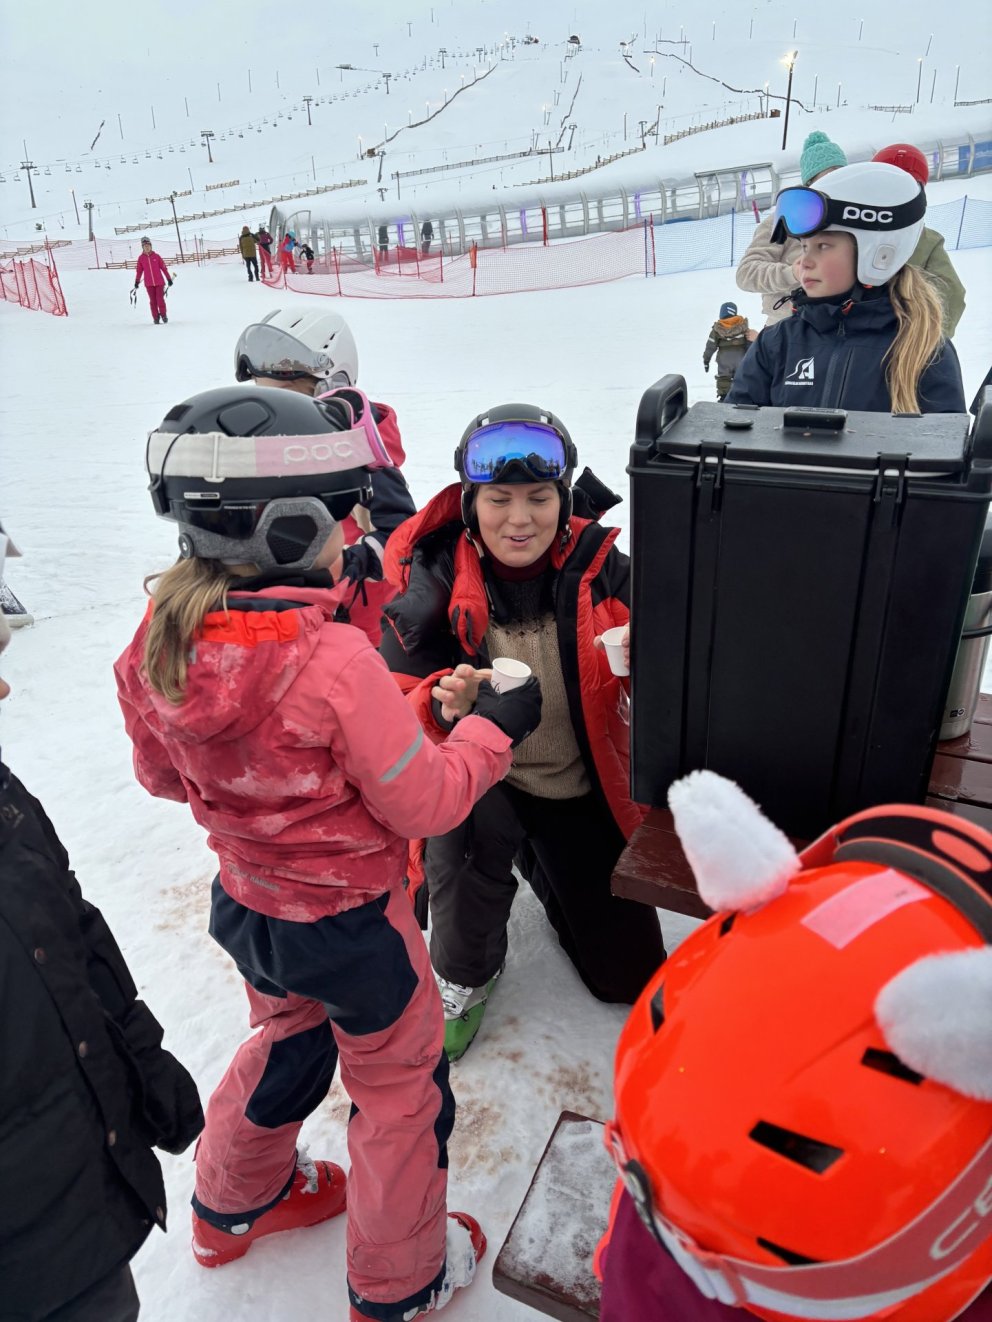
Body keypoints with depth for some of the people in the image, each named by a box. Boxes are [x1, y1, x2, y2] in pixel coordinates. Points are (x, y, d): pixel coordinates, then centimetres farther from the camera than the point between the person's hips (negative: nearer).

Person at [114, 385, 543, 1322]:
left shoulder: (157, 646, -13)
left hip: (245, 902, 7)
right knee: (401, 1088, 19)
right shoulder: (334, 660, -33)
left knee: (287, 1039, 34)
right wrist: (495, 727, -9)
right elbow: (422, 803, -22)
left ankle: (231, 1207, 57)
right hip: (350, 925, -6)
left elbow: (161, 774, 3)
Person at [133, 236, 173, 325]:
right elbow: (139, 270, 9)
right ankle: (156, 317, 8)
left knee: (160, 299, -7)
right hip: (149, 284, 1)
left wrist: (169, 279, 4)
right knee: (152, 301, 2)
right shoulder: (141, 258, 4)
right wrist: (137, 281, 9)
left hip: (159, 282, -1)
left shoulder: (156, 256, 1)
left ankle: (163, 314, 9)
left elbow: (164, 267, 4)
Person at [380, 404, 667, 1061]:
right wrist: (445, 703, -41)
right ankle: (463, 971, -5)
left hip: (583, 789, 3)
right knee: (470, 824, -40)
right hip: (481, 779, -2)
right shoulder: (434, 581, -18)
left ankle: (543, 865, 40)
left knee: (630, 975, 11)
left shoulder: (601, 569, -15)